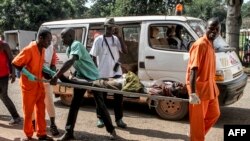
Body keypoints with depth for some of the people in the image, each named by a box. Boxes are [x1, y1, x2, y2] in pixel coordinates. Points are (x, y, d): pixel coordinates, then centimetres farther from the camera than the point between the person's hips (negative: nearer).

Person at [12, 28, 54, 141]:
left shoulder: (42, 49, 3)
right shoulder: (28, 49, -20)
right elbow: (15, 63, -19)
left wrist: (50, 72, 2)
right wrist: (29, 75, -25)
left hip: (39, 84, 7)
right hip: (28, 85, -7)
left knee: (41, 109, 12)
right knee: (28, 111, 7)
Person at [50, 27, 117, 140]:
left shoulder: (76, 45, -25)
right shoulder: (69, 48, 4)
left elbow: (70, 62, -41)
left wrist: (56, 76, -45)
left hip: (93, 78, -8)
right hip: (81, 78, 8)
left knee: (100, 105, 2)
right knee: (74, 105, 5)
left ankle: (111, 130, 18)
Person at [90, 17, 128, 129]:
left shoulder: (116, 39, 6)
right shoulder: (99, 40, -1)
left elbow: (125, 51, -7)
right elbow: (93, 56, -1)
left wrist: (118, 36, -11)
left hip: (116, 73, 2)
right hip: (102, 73, -2)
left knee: (118, 97, 6)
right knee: (101, 97, 8)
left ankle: (119, 119, 16)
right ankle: (100, 119, 21)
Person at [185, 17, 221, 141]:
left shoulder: (210, 44, 10)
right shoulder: (200, 45, -19)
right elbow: (193, 69, -25)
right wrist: (192, 92, -31)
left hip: (210, 87, 10)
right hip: (200, 88, -10)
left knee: (214, 114, 20)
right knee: (198, 119, 4)